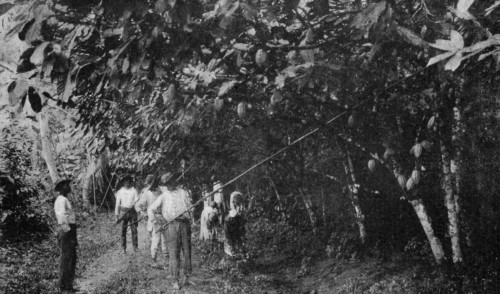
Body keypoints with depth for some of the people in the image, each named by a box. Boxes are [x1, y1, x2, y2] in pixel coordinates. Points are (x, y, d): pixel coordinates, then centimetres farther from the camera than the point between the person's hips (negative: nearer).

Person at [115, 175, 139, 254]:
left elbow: (137, 202, 2)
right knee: (123, 230, 0)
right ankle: (124, 248, 6)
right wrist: (117, 215, 7)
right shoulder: (120, 192, 6)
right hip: (123, 212, 1)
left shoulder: (134, 191, 2)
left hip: (132, 212, -1)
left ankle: (135, 247, 8)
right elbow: (117, 204, 9)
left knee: (134, 230, -1)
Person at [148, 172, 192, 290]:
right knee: (173, 253, -6)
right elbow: (150, 209, 13)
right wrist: (155, 222, 0)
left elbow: (190, 207, 11)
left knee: (187, 251, 1)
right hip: (171, 225, -1)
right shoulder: (163, 197, 15)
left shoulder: (183, 193, 18)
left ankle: (187, 277, 14)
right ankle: (175, 280, -1)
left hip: (185, 224, 1)